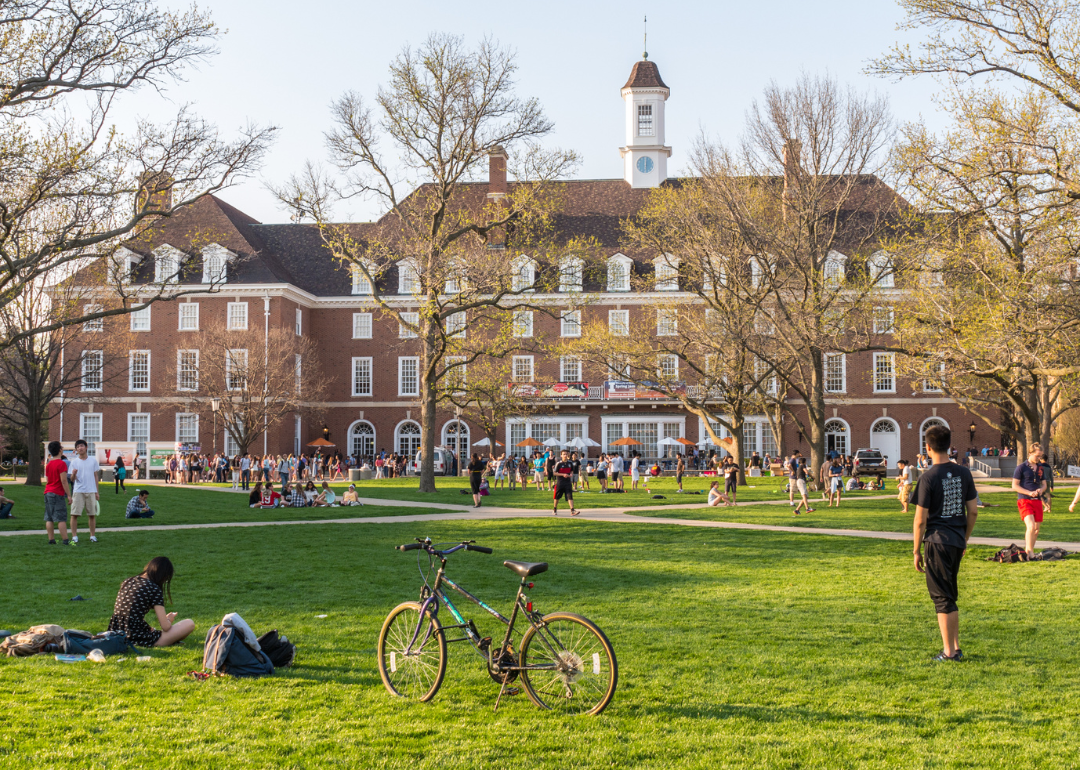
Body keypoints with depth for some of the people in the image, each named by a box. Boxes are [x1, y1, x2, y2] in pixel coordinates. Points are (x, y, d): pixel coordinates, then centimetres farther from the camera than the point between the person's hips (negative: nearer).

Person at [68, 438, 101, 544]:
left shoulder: (93, 460, 7)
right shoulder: (74, 462, 3)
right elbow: (72, 480, 0)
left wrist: (97, 492, 9)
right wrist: (73, 474, -23)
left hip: (91, 492, 1)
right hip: (78, 492, -1)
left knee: (92, 515, 5)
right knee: (74, 514, -7)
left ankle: (93, 536, 14)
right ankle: (74, 536, -1)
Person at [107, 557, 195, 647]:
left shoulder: (128, 581, 10)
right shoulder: (154, 589, -11)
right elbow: (165, 626, -11)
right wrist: (169, 619, 13)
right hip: (139, 639, -8)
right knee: (189, 623, -3)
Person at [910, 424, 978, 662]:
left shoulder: (928, 478, -13)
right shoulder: (963, 473, 4)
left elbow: (920, 520, -12)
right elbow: (973, 512, 8)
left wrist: (916, 551, -4)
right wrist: (964, 540, 19)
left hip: (937, 541, -6)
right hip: (957, 541, 6)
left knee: (942, 597, 1)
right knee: (950, 595, 18)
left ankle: (949, 652, 5)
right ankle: (956, 647, 21)